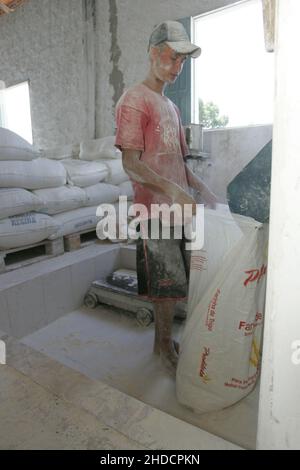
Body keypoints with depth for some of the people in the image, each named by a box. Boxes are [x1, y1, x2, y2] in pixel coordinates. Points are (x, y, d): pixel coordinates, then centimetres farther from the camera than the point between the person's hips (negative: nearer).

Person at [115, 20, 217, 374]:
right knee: (169, 284, 0)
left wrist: (204, 190, 11)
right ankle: (165, 346, 21)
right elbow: (131, 163, -15)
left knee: (171, 285, 12)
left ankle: (162, 340, 29)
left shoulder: (171, 106, 22)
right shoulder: (134, 100, -4)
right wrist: (174, 191, -27)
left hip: (178, 208, 8)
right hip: (155, 208, -7)